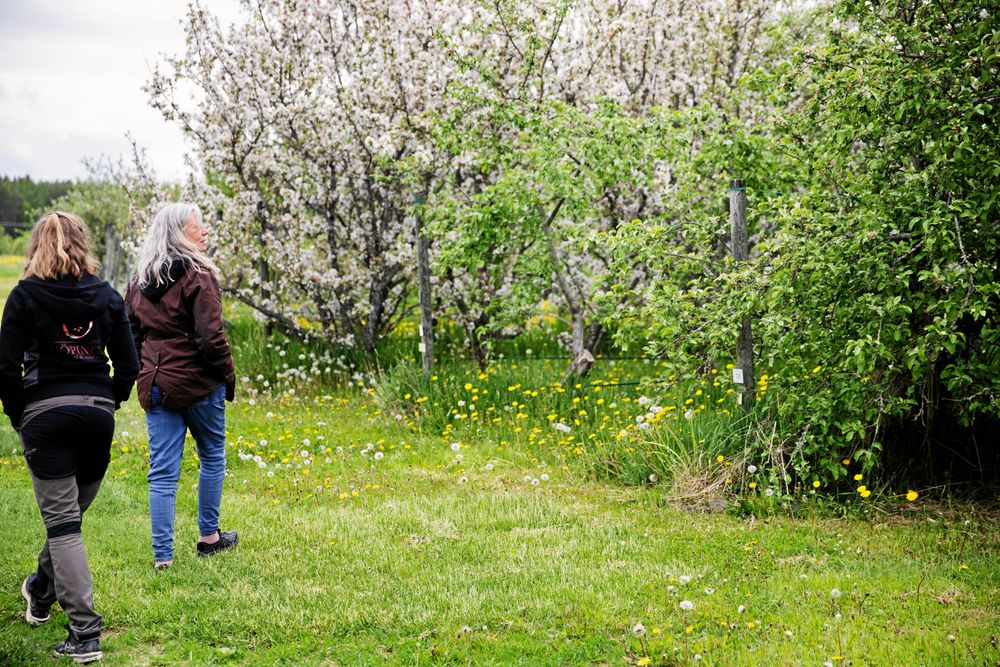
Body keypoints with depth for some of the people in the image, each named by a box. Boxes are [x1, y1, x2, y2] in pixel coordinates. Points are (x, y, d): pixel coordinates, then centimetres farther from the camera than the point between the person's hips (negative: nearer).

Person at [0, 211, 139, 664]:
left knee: (62, 522, -2)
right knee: (71, 513, 20)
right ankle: (42, 589, 43)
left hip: (45, 412, -3)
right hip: (97, 414, 4)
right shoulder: (106, 295, 6)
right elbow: (128, 366, 3)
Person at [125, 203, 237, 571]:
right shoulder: (197, 275, -13)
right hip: (198, 383, -5)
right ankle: (208, 536, 26)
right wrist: (228, 376, -6)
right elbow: (211, 336, -17)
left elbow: (130, 332, 14)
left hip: (155, 385, 5)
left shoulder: (139, 279, 9)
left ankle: (162, 554, 1)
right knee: (212, 457, 16)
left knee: (162, 472, 4)